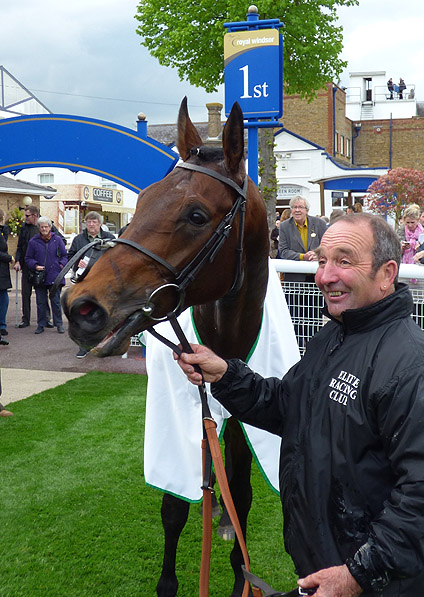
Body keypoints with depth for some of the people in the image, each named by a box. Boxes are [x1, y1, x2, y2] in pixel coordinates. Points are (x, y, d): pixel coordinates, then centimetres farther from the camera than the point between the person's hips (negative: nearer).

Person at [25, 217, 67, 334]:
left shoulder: (57, 239, 3)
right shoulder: (33, 241, 4)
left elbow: (65, 255, 10)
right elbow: (28, 258, 9)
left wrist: (62, 265, -7)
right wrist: (35, 266, -9)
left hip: (55, 276, -1)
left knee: (56, 301, 1)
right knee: (41, 302, 7)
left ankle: (59, 324, 11)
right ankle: (41, 325, 16)